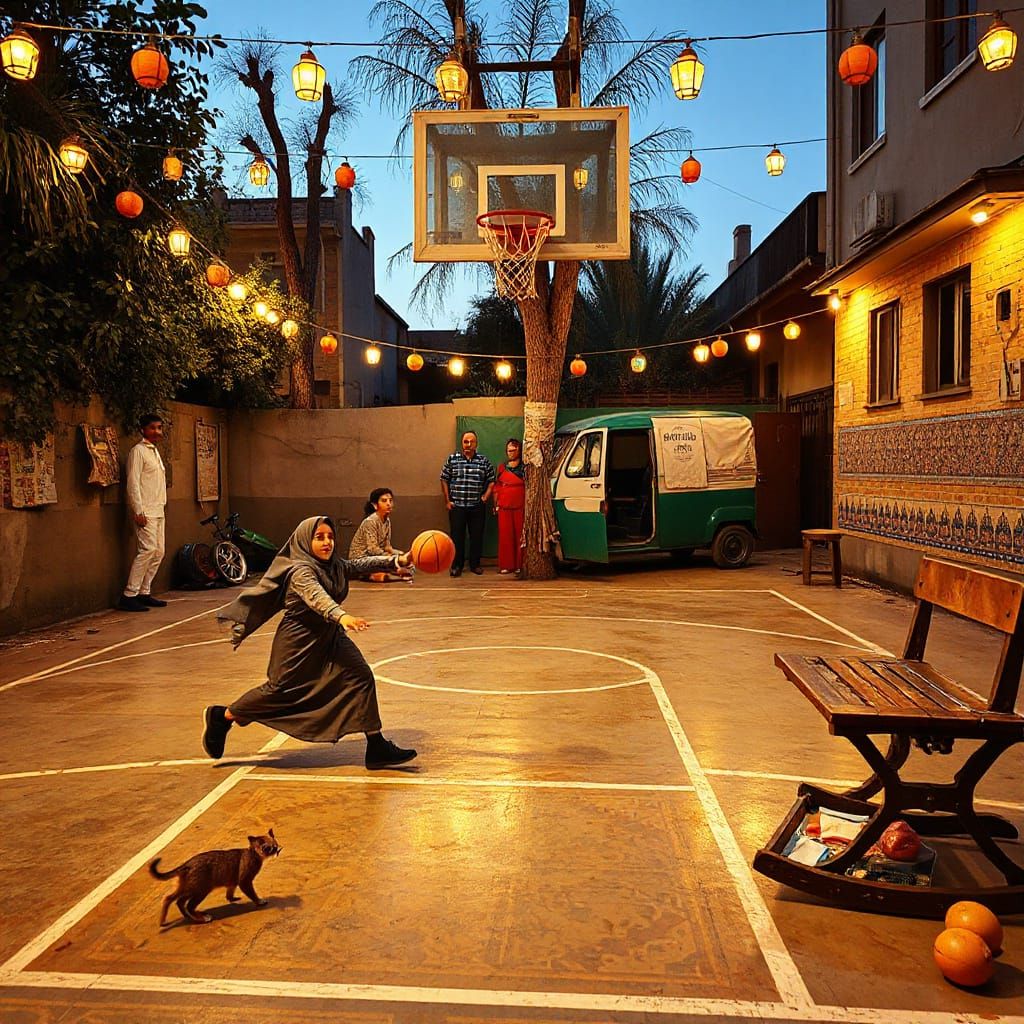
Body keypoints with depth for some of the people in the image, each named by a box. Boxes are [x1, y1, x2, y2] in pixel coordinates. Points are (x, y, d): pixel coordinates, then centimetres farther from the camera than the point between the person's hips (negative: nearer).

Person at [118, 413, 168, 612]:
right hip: (145, 511, -9)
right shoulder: (138, 451, -7)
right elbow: (132, 483, -15)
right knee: (147, 550, -16)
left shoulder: (155, 451, 19)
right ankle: (129, 595, -14)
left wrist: (160, 507, 17)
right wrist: (138, 511, -20)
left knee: (158, 552, 7)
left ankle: (143, 593, 13)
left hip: (158, 510, 9)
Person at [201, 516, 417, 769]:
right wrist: (341, 616, -57)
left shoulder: (336, 566, 4)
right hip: (299, 641, -8)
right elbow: (316, 597, -38)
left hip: (329, 637, 8)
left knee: (361, 677, -5)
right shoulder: (301, 570, -20)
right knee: (282, 690, 1)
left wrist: (398, 561, -22)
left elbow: (363, 564, -3)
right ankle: (221, 717, 24)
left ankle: (376, 747, -2)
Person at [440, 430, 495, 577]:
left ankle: (475, 564, 19)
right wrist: (447, 500, 1)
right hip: (457, 506, -1)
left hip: (477, 507, 1)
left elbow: (491, 481, 7)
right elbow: (444, 480, 6)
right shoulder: (452, 459, 3)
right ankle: (456, 566, 13)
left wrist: (485, 497, -2)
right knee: (457, 536, 3)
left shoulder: (484, 460, 4)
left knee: (477, 536, 5)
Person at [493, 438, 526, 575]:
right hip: (504, 507, 2)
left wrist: (527, 505, -7)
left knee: (520, 535, -2)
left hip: (520, 507, -2)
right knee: (505, 536, 2)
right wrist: (496, 505, 9)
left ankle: (519, 565, 3)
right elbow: (497, 487, 15)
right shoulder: (502, 467, 14)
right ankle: (506, 565, 7)